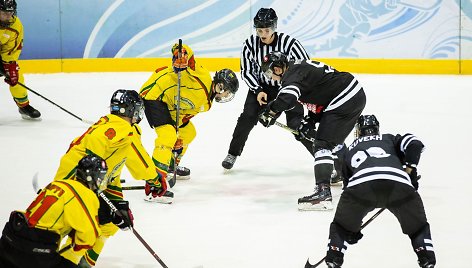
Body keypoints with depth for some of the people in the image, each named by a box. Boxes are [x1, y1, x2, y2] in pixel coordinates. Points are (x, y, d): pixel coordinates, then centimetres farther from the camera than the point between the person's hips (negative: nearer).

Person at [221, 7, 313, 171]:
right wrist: (257, 91, -16)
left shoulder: (288, 43, -25)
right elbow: (246, 71, -4)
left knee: (296, 125, -15)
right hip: (261, 87, 3)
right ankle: (233, 154, 8)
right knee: (247, 118, -11)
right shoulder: (250, 44, -15)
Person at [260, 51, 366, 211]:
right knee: (334, 140, 30)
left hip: (344, 101, -10)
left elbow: (287, 98, -33)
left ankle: (323, 192, -24)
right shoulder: (301, 67, 17)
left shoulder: (293, 74, -14)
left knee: (323, 145, -13)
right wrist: (309, 121, 16)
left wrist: (270, 112, -15)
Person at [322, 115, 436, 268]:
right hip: (399, 184, 0)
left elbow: (348, 185, 42)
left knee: (341, 226, 26)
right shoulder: (390, 139, 38)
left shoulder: (350, 151, 41)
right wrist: (409, 169, 21)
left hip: (360, 183, 0)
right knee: (418, 227, 24)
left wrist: (352, 230, 48)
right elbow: (414, 144, 16)